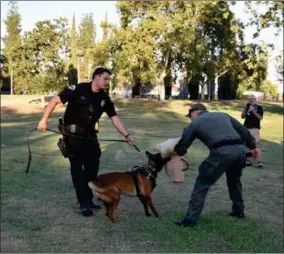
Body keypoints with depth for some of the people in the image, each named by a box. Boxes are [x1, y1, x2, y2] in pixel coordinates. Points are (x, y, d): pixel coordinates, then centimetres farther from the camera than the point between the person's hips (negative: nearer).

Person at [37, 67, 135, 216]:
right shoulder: (78, 90, -16)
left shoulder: (104, 98, 1)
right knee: (77, 167, -3)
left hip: (90, 135, 6)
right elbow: (55, 101, -15)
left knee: (93, 167, 8)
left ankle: (89, 199, 23)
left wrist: (127, 135, -10)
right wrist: (44, 120, -21)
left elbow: (115, 118, 0)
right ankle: (83, 203, 2)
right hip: (72, 135, -6)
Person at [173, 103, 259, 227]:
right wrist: (252, 146, 34)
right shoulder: (222, 114, 29)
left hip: (222, 152, -5)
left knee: (202, 183, 6)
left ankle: (191, 219, 4)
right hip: (240, 149, 6)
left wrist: (177, 151, 44)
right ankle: (239, 211, 42)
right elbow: (242, 130, 26)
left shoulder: (195, 123, 17)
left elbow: (181, 147, 22)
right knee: (234, 180, 32)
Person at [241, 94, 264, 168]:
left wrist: (253, 110, -18)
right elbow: (243, 116, 10)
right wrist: (245, 108, -1)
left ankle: (259, 162, -11)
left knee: (256, 145, -12)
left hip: (254, 129, -5)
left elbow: (260, 118, -11)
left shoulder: (259, 107, 0)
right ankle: (249, 161, 14)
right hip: (246, 129, 6)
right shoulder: (247, 107, 14)